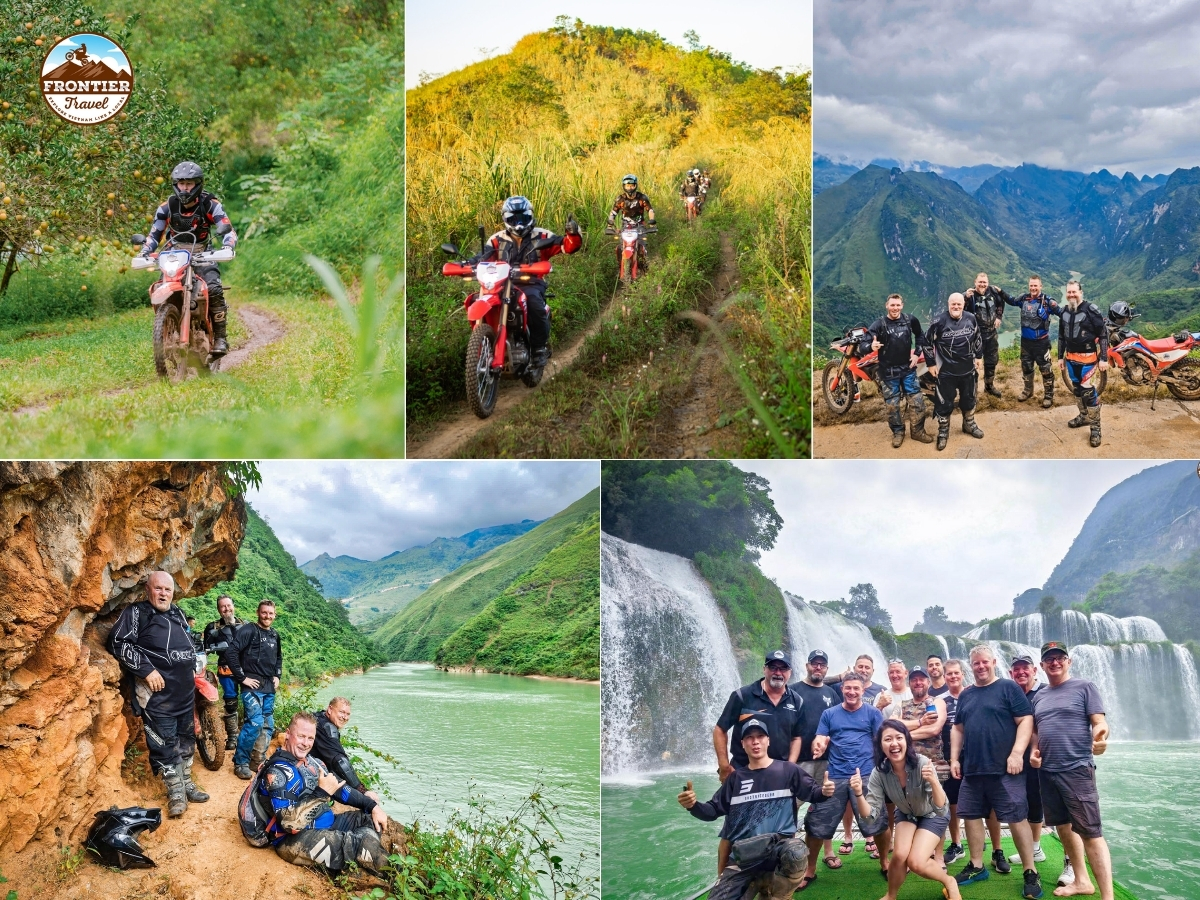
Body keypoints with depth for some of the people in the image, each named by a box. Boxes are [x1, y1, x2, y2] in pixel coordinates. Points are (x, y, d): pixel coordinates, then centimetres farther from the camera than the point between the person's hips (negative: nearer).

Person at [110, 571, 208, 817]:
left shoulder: (178, 613, 17)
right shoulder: (135, 613, -5)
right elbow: (119, 643, -15)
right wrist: (147, 670, -20)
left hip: (186, 689, 7)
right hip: (159, 689, -7)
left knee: (186, 738, 14)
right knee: (164, 742, -6)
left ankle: (186, 782, 25)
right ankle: (175, 792, 1)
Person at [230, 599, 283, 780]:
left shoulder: (275, 635, 15)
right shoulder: (248, 631, -8)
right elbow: (232, 652, -17)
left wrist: (278, 676, 15)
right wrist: (242, 677, -16)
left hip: (269, 688, 8)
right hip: (252, 686, -8)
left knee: (268, 726, 9)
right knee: (255, 723, -17)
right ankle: (241, 762, -7)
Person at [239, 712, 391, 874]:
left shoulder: (310, 761, 10)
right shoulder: (277, 772, -17)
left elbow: (340, 789, 19)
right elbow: (291, 822, -27)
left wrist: (373, 806, 9)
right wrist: (322, 793, -24)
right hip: (295, 840, -10)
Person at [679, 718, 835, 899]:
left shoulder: (787, 770, 6)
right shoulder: (736, 778, 15)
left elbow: (812, 792, 9)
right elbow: (713, 811, 17)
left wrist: (824, 791, -15)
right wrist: (693, 805, -4)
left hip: (779, 846, -2)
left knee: (796, 852, -39)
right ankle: (758, 882, 11)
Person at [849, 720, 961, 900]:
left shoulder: (922, 764, -34)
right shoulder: (879, 772, -25)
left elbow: (942, 810, -37)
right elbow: (870, 816, -25)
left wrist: (933, 781, -55)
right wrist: (858, 794, -44)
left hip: (933, 815, -3)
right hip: (907, 814, 3)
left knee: (916, 862, -21)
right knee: (899, 855, -21)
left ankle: (949, 883, 8)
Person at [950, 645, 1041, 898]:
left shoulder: (1008, 687, -2)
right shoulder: (966, 696, 16)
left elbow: (1026, 720, -9)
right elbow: (958, 729, 20)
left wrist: (1017, 753, -18)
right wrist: (954, 759, 11)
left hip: (1004, 769, -6)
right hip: (972, 769, 6)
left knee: (1016, 818, -6)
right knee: (971, 815, 9)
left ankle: (1030, 873, 1)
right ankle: (976, 867, 21)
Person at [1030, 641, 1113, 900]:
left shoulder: (1084, 687, -1)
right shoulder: (1039, 696, 15)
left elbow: (1100, 722, -9)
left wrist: (1100, 736, -30)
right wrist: (1034, 750, 4)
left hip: (1077, 769, -7)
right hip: (1046, 771, 7)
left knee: (1090, 832, -11)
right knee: (1063, 827, 13)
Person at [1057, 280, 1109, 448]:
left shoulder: (1090, 310, -12)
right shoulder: (1065, 312, 9)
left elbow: (1103, 334, -12)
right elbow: (1061, 337, 19)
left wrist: (1104, 358, -15)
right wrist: (1060, 357, 17)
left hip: (1087, 357, -7)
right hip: (1071, 357, 7)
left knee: (1087, 390, -12)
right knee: (1077, 388, 16)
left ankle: (1095, 427, -6)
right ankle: (1084, 416, 34)